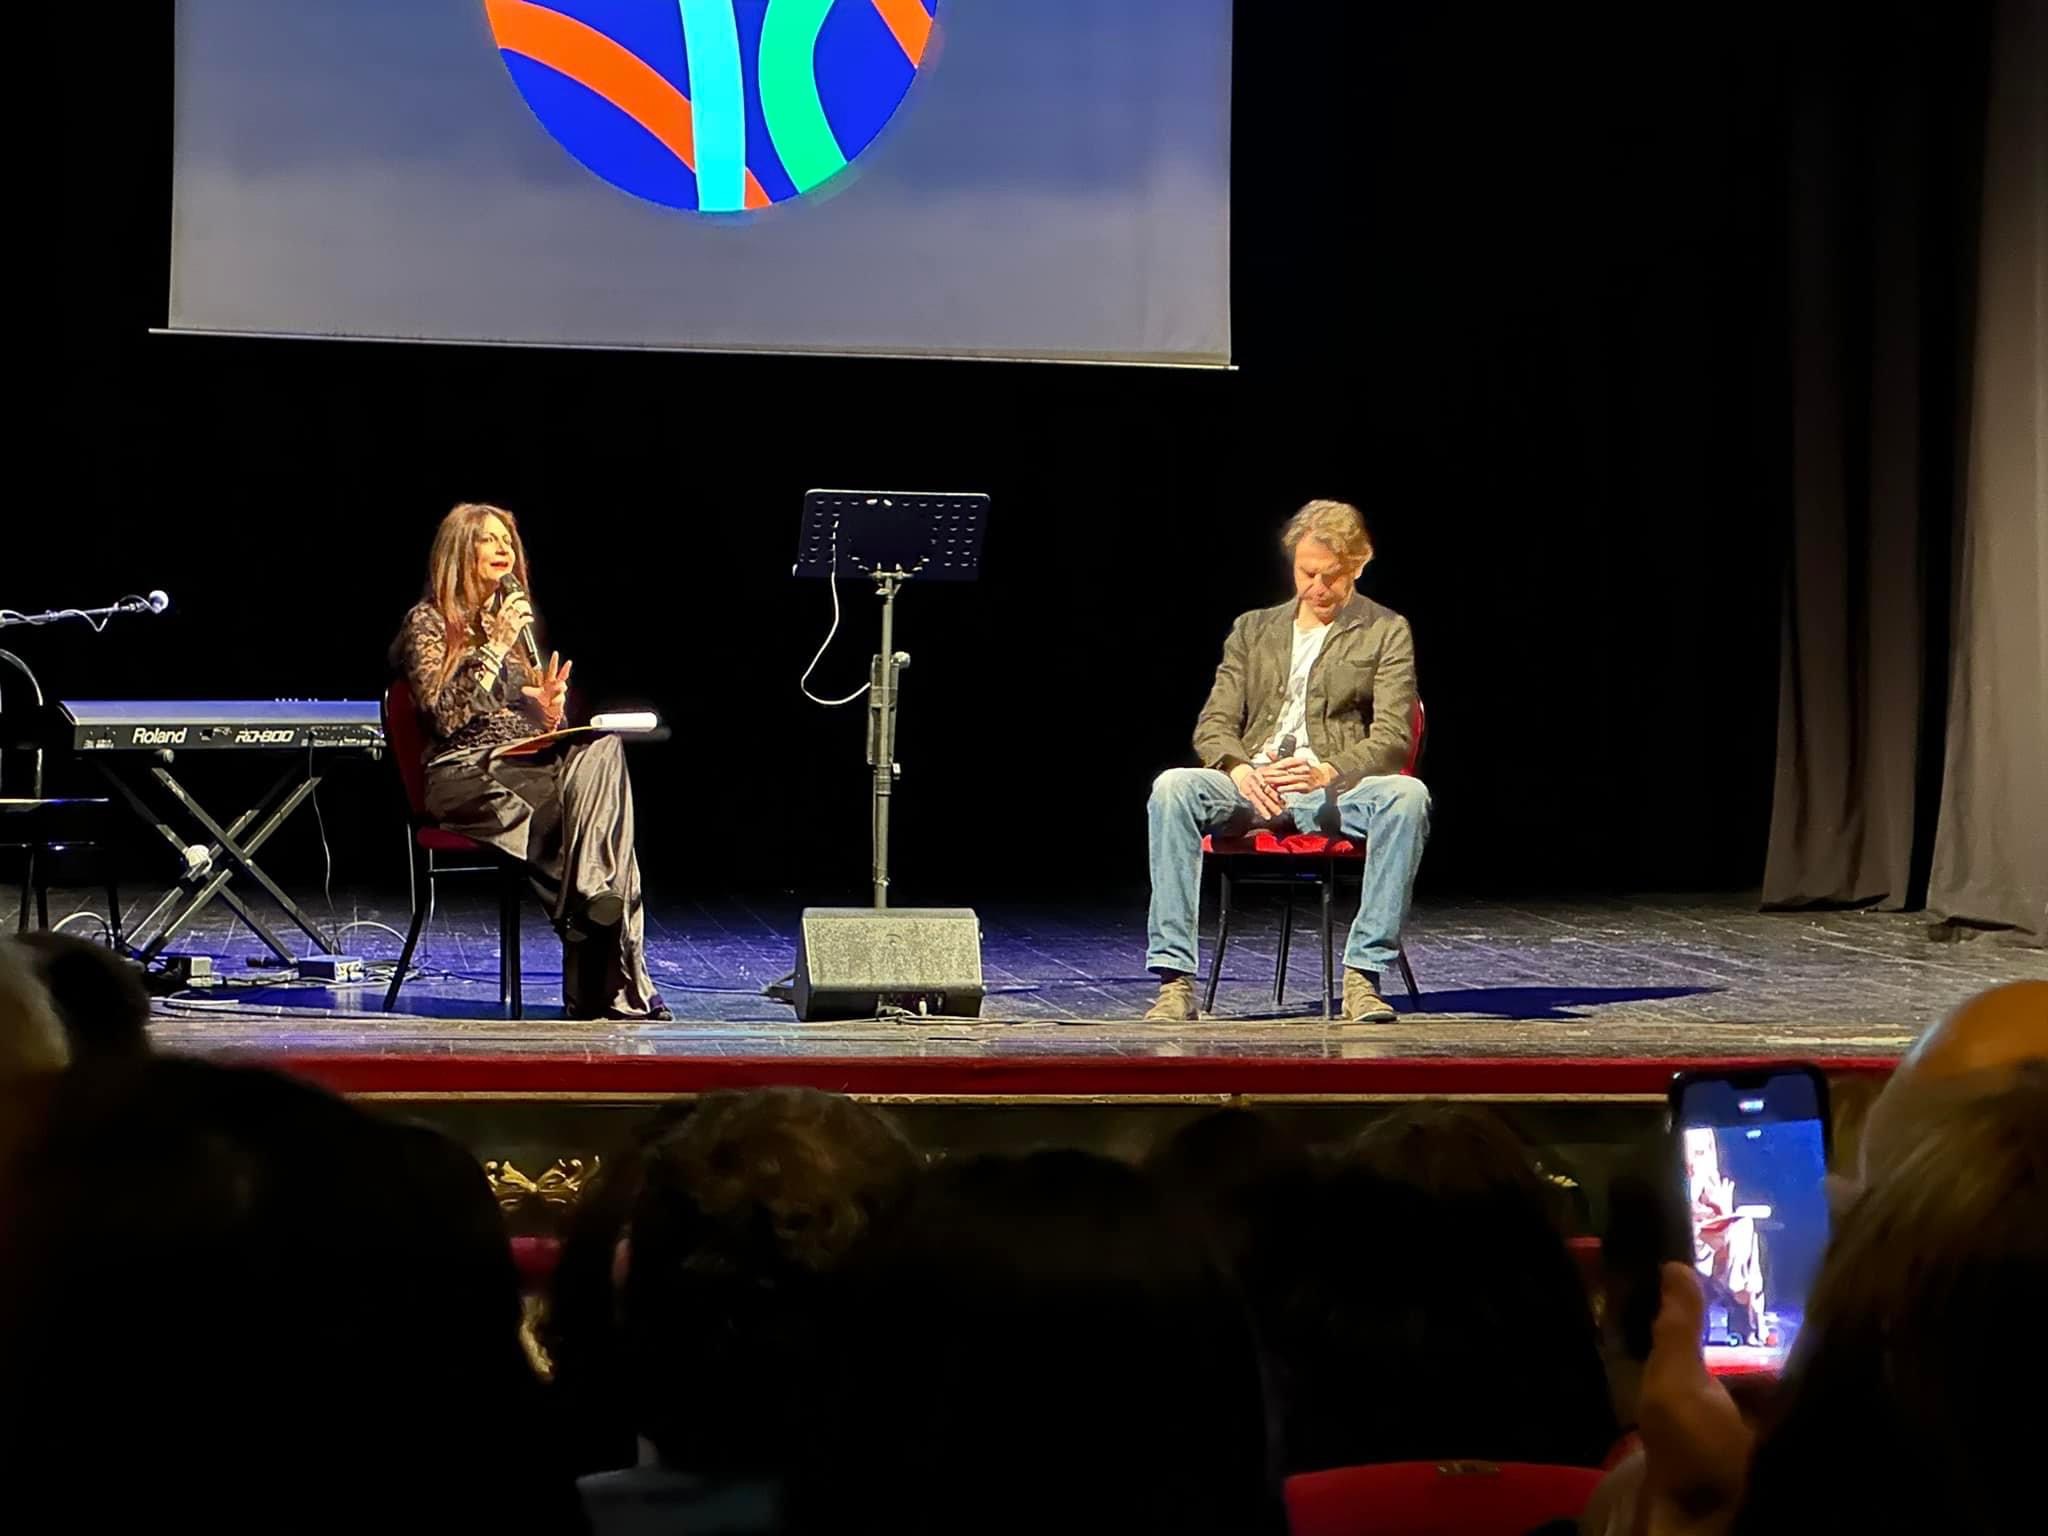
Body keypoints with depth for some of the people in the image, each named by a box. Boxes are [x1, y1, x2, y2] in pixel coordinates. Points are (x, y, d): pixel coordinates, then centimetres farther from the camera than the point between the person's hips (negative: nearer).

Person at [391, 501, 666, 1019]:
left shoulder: (515, 618, 24)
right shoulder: (428, 623, 4)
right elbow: (445, 715, -12)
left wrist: (551, 709, 0)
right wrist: (496, 646, -13)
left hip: (529, 762, 6)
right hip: (465, 777, -6)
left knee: (601, 752, -31)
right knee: (589, 786, -34)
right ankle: (617, 981, -35)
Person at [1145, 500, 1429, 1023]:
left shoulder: (1386, 632, 11)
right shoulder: (1253, 630, 20)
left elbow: (1392, 738, -1)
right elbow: (1213, 725, 11)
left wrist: (1327, 773, -22)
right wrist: (1240, 769, -14)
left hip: (1337, 789, -2)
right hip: (1252, 787, 2)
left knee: (1406, 796, -35)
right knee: (1173, 787, -30)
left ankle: (1364, 974, -33)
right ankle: (1174, 978, -33)